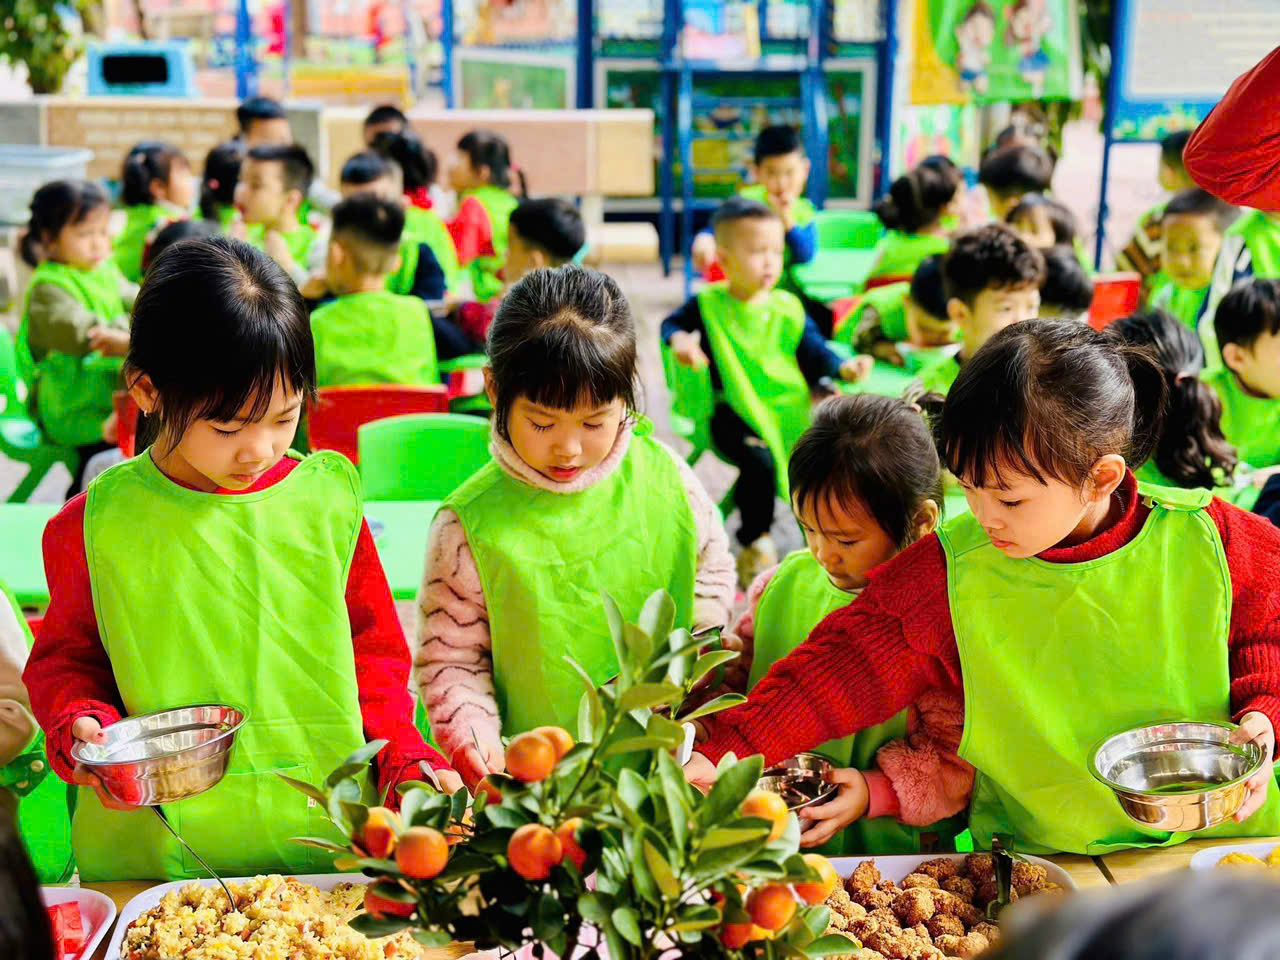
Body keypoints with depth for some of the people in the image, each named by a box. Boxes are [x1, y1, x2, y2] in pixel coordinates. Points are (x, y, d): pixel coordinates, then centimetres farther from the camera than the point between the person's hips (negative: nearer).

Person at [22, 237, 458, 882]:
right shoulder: (94, 525, -2)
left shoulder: (328, 501, 0)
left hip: (328, 842, 0)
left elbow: (375, 650, 9)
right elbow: (65, 659, 11)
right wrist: (81, 725, -8)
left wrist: (402, 756, -2)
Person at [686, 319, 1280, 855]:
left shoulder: (1208, 540, -8)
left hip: (1220, 839, 0)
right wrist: (721, 751, -17)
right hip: (1037, 860, 0)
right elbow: (840, 670, -8)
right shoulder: (951, 575, -9)